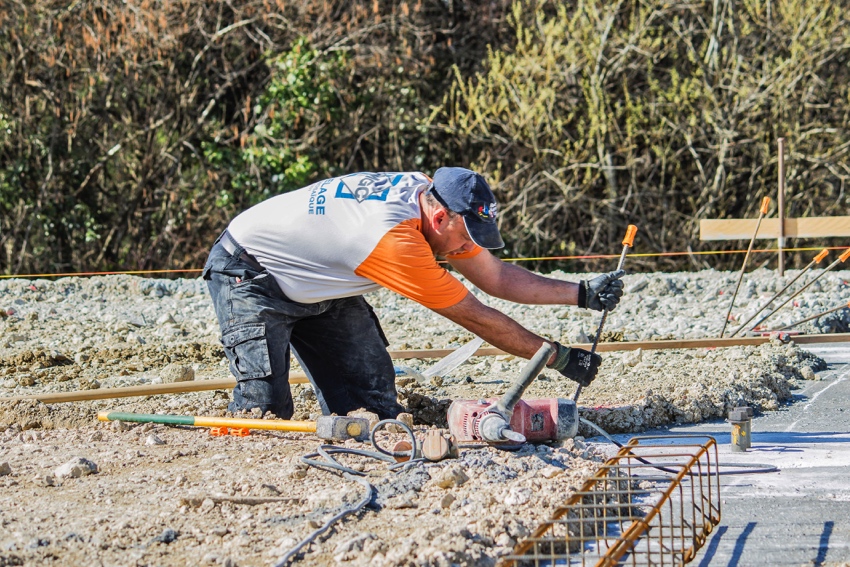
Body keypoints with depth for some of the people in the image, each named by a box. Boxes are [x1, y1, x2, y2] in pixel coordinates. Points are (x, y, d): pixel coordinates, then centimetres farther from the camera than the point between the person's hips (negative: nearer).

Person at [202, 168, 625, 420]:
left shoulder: (428, 195, -12)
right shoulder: (396, 238, -37)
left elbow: (495, 277, -1)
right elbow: (474, 317, -28)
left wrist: (582, 294, -8)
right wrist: (560, 358, -22)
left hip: (315, 289, 9)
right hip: (249, 275, -9)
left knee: (372, 404, -5)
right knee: (264, 407, -20)